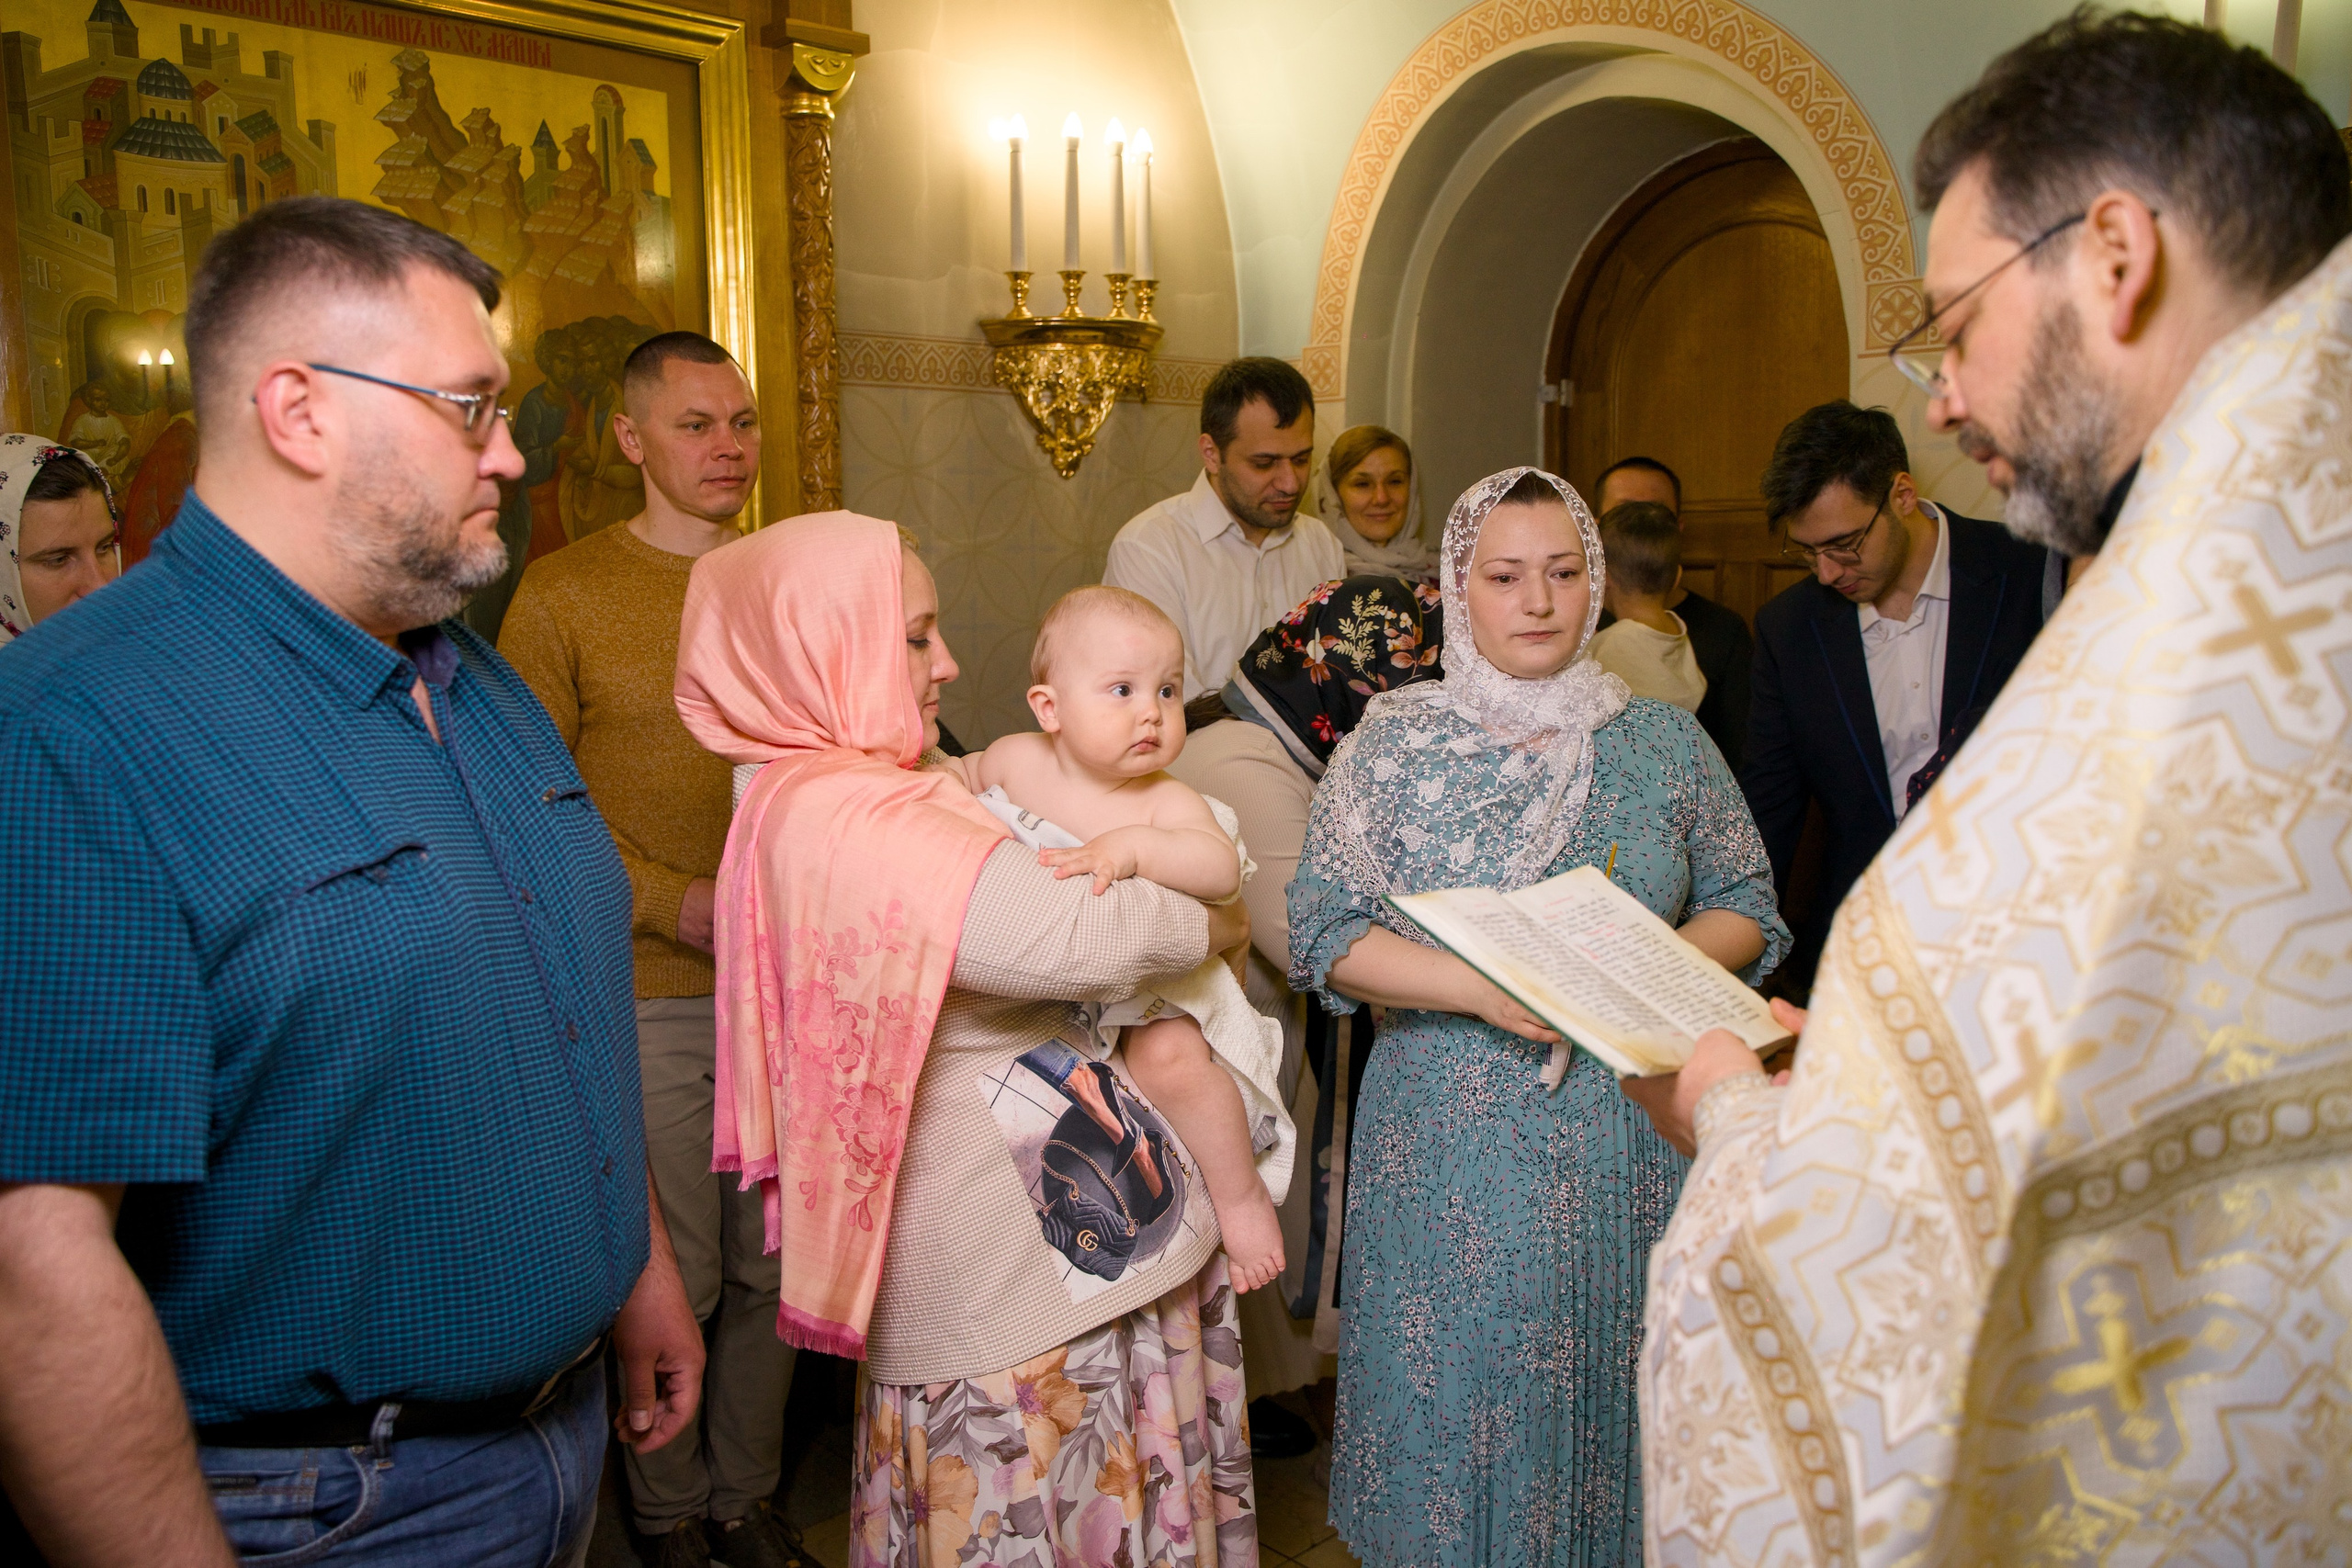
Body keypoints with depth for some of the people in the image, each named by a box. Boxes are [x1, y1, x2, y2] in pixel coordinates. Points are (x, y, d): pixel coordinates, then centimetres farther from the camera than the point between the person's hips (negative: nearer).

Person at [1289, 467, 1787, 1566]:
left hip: (1633, 1142, 2)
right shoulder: (1391, 746, -1)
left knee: (1617, 1383, 12)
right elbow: (1325, 934, -6)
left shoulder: (1665, 742, 5)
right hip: (1453, 1149, -1)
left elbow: (1747, 906, 7)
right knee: (1459, 1398, 8)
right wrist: (1482, 989, -19)